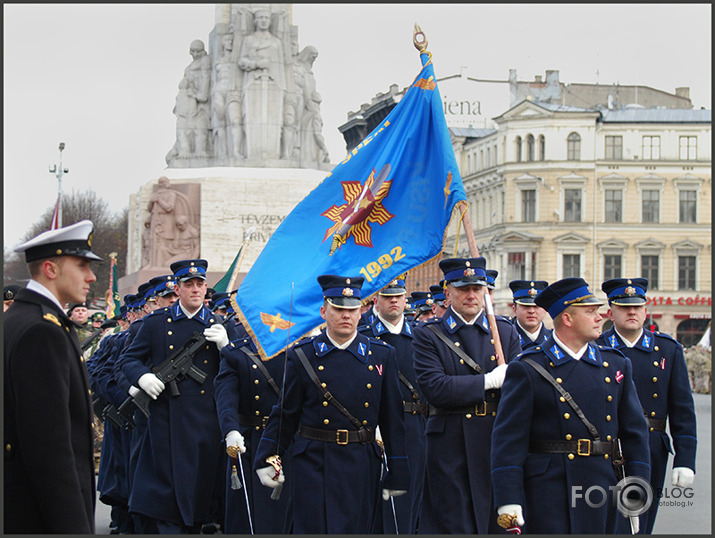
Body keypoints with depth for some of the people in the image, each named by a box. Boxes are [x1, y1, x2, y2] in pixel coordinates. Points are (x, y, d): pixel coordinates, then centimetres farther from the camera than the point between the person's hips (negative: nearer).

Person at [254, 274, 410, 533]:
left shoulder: (381, 355, 6)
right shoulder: (302, 355, 2)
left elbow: (393, 418, 7)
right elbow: (285, 413, 7)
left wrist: (398, 473, 6)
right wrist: (268, 458, -1)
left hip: (362, 468, 2)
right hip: (313, 467, -1)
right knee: (313, 530, -4)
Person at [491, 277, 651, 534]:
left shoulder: (616, 364, 11)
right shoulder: (527, 369, -4)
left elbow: (634, 431, 12)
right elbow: (508, 437, -8)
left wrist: (636, 493, 6)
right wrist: (508, 500, -14)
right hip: (548, 493, -4)